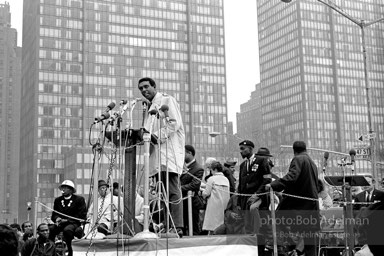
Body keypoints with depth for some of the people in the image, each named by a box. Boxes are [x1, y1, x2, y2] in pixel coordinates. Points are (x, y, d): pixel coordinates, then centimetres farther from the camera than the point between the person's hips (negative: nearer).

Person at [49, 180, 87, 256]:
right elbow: (54, 215, 17)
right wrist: (57, 218, -8)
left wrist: (67, 220, -14)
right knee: (50, 229, -28)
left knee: (67, 229, -38)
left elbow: (82, 216, -6)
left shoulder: (79, 199, 1)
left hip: (73, 223, -4)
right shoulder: (58, 200, 16)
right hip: (60, 223, 4)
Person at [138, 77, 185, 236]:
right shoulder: (149, 107, 26)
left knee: (173, 191, -13)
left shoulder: (167, 100, 3)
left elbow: (174, 123, -10)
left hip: (170, 150, -8)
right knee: (166, 191, 2)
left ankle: (178, 228, -17)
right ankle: (167, 226, 1)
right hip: (157, 152, 8)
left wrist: (157, 136, -15)